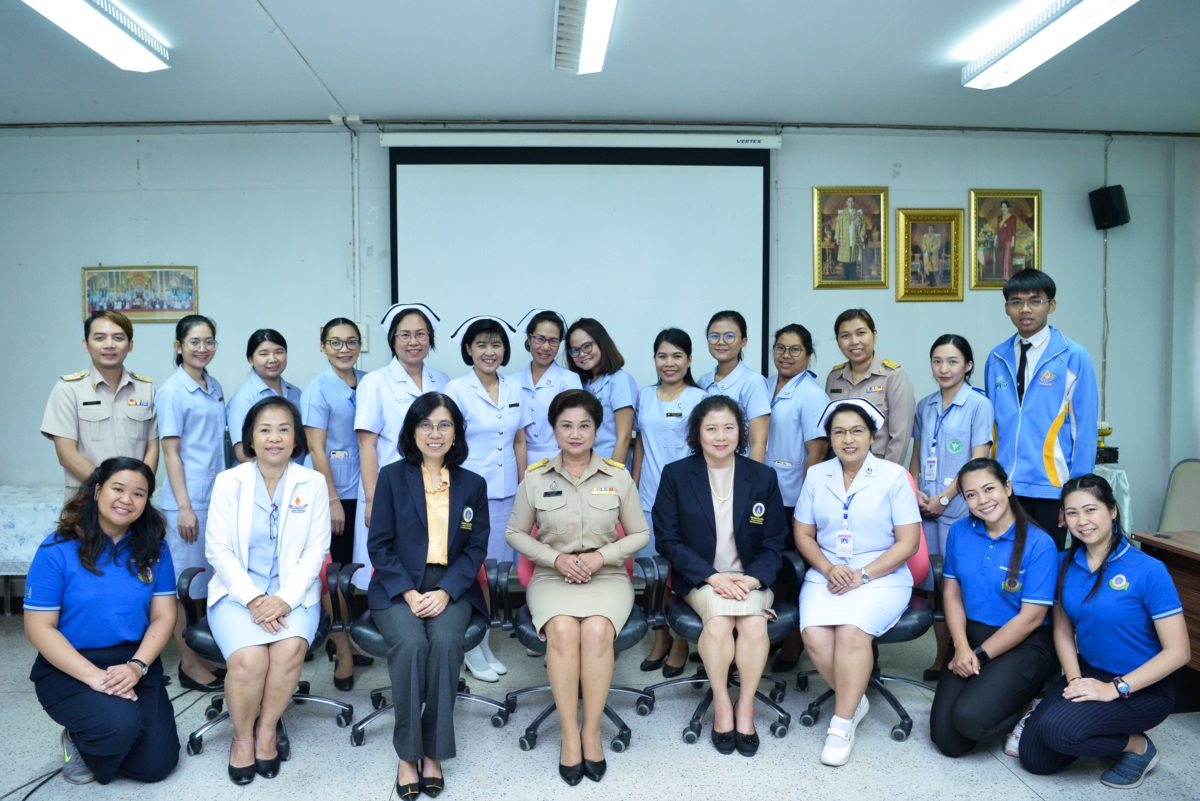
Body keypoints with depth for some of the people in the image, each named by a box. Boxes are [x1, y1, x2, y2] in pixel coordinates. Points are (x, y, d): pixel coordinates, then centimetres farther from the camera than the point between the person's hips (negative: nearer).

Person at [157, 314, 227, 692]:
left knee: (208, 580, 14)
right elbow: (170, 451, -11)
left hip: (217, 497, 7)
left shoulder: (215, 388, 11)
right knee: (184, 583, 2)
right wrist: (184, 506, -15)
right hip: (188, 500, -7)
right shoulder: (172, 392, -9)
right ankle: (188, 664, 12)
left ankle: (203, 656, 25)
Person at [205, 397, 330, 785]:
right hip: (237, 590, 0)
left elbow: (316, 550, -1)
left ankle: (267, 730, -2)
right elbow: (218, 549, -3)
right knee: (249, 658, -27)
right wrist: (252, 598, -16)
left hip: (294, 590, 1)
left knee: (290, 649, -29)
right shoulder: (229, 481, 1)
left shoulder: (313, 483, 2)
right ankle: (242, 736, 2)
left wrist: (285, 598, -15)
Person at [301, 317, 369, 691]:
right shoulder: (318, 390, -9)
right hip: (335, 492, -5)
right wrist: (333, 500, -13)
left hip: (363, 491, 5)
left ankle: (344, 638, 30)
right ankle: (343, 650, 15)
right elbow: (316, 449, -11)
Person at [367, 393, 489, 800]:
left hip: (451, 587, 1)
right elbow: (379, 544, 0)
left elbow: (477, 547, 4)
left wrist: (445, 592, -12)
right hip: (399, 586, -1)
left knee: (445, 641, -29)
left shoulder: (473, 484, 8)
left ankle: (433, 752, -14)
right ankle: (407, 753, -14)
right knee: (410, 642, -30)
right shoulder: (392, 477, 4)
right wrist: (410, 593, -13)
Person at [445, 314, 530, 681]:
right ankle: (472, 650, 16)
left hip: (506, 495, 4)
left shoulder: (514, 390, 8)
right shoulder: (456, 390, -5)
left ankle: (485, 644, 25)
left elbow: (519, 443, 12)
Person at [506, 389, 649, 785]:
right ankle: (569, 735, -18)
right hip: (551, 575, 0)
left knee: (597, 631, -31)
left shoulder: (618, 476, 2)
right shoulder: (535, 477, 2)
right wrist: (556, 558, -9)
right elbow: (515, 533, 8)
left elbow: (640, 534, 8)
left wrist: (601, 556, -10)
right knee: (562, 630, -31)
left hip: (607, 575, 0)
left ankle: (592, 732, -14)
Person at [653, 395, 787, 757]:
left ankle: (746, 705, -5)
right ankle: (721, 703, -8)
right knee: (718, 621, -30)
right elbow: (668, 540, -4)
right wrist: (713, 577, -15)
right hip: (700, 577, -1)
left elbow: (774, 543, 5)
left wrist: (752, 579, -15)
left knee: (754, 625, -28)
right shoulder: (676, 474, -2)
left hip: (750, 576, 1)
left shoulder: (763, 477, 3)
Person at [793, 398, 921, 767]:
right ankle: (855, 699, 1)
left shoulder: (893, 476, 0)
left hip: (881, 578, -3)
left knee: (851, 631, -31)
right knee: (814, 634, -25)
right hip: (826, 575, 3)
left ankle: (842, 723, -14)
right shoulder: (816, 475, 9)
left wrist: (863, 575, -14)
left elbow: (907, 542, -4)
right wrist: (829, 569, -9)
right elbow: (803, 534, 10)